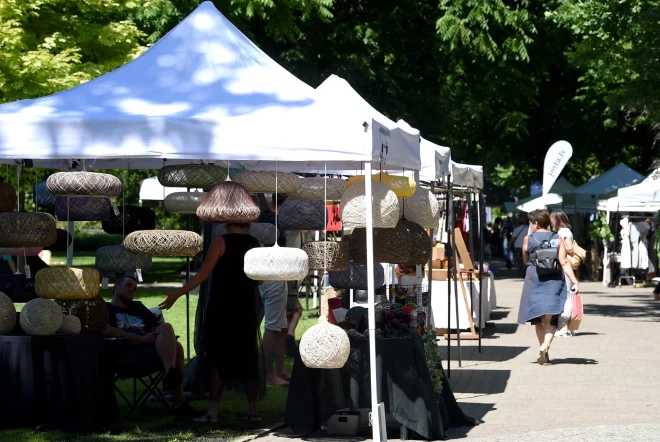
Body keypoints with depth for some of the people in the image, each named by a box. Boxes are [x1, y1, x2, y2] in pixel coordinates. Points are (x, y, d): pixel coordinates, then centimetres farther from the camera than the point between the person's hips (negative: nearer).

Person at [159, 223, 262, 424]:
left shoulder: (220, 242, -7)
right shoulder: (256, 245, 6)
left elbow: (203, 274, -13)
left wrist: (177, 293, -10)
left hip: (221, 311, -4)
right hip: (247, 311, 4)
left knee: (217, 359, 0)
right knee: (249, 360, 7)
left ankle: (213, 412, -4)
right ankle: (253, 412, 6)